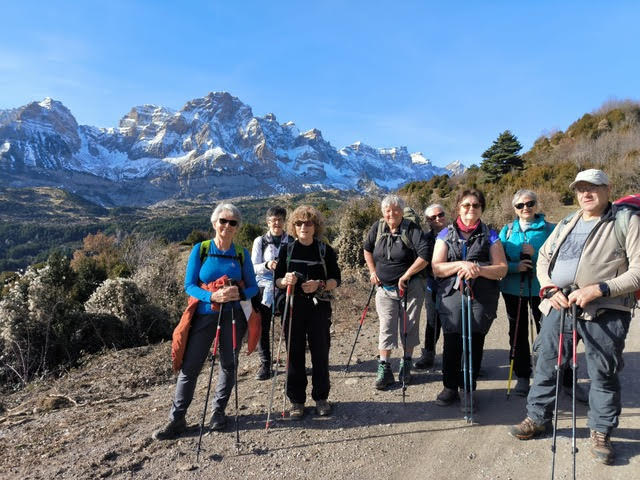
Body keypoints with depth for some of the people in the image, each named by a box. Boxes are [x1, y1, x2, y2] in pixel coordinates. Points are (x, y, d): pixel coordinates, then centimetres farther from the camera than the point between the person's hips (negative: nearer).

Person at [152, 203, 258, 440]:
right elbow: (189, 285, -7)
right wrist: (212, 296, -24)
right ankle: (177, 419, 15)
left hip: (233, 315, 2)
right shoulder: (200, 250, -3)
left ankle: (218, 411, 29)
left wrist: (239, 293, -19)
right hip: (205, 314, -1)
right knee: (190, 366, 0)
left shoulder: (242, 254, 2)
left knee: (229, 364, 10)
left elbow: (253, 287, 3)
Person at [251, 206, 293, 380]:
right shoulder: (260, 241, 4)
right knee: (263, 327, 2)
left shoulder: (291, 242, 4)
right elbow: (253, 267, 0)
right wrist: (267, 265, -19)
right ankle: (265, 364, 16)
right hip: (264, 287, 1)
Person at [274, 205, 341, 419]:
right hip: (293, 308, 1)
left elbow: (336, 280, 1)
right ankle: (297, 400, 20)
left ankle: (321, 397, 25)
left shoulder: (325, 250, 2)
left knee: (320, 353, 6)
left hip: (319, 308, -1)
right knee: (295, 355, 6)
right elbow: (277, 281, 6)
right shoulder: (287, 250, 6)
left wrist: (319, 285, -18)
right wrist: (286, 281, -17)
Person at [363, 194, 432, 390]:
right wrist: (372, 271, 6)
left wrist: (406, 276, -22)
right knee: (386, 327, 2)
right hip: (384, 288, 3)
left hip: (410, 288, -2)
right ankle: (384, 369, 8)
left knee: (409, 326, 9)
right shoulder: (378, 227, 0)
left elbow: (425, 254, -24)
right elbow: (367, 248, 15)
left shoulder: (412, 230, -14)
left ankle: (406, 364, 26)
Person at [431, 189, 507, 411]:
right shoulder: (446, 234, 9)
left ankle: (469, 390, 20)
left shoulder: (490, 235, 10)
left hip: (481, 298, 0)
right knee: (452, 343, 0)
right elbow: (436, 267, 1)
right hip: (451, 295, 0)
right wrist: (460, 264, -14)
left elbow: (502, 268, 3)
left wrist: (479, 270, -16)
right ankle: (450, 387, 18)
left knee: (475, 343, 4)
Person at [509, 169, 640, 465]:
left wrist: (598, 289, -20)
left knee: (604, 374, 8)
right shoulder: (566, 225, 15)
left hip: (604, 311, -4)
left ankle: (601, 432, 28)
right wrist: (550, 289, -2)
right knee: (546, 365, 11)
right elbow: (543, 258, 16)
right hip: (558, 306, 5)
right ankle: (537, 419, 28)